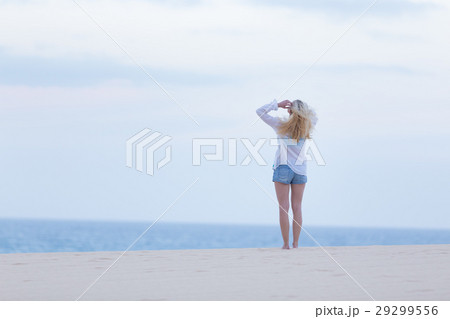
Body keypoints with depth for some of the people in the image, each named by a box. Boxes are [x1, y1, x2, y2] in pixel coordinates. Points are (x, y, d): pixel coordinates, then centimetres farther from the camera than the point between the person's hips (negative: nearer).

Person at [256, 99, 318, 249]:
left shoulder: (282, 125, -11)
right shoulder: (306, 128, -2)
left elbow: (260, 111, -7)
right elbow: (314, 116, 22)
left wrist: (278, 104, -5)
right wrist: (303, 107, 8)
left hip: (283, 169, -3)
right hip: (300, 170, 3)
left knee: (284, 207, -1)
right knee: (297, 207, 6)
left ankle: (286, 243, -4)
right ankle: (296, 243, 4)